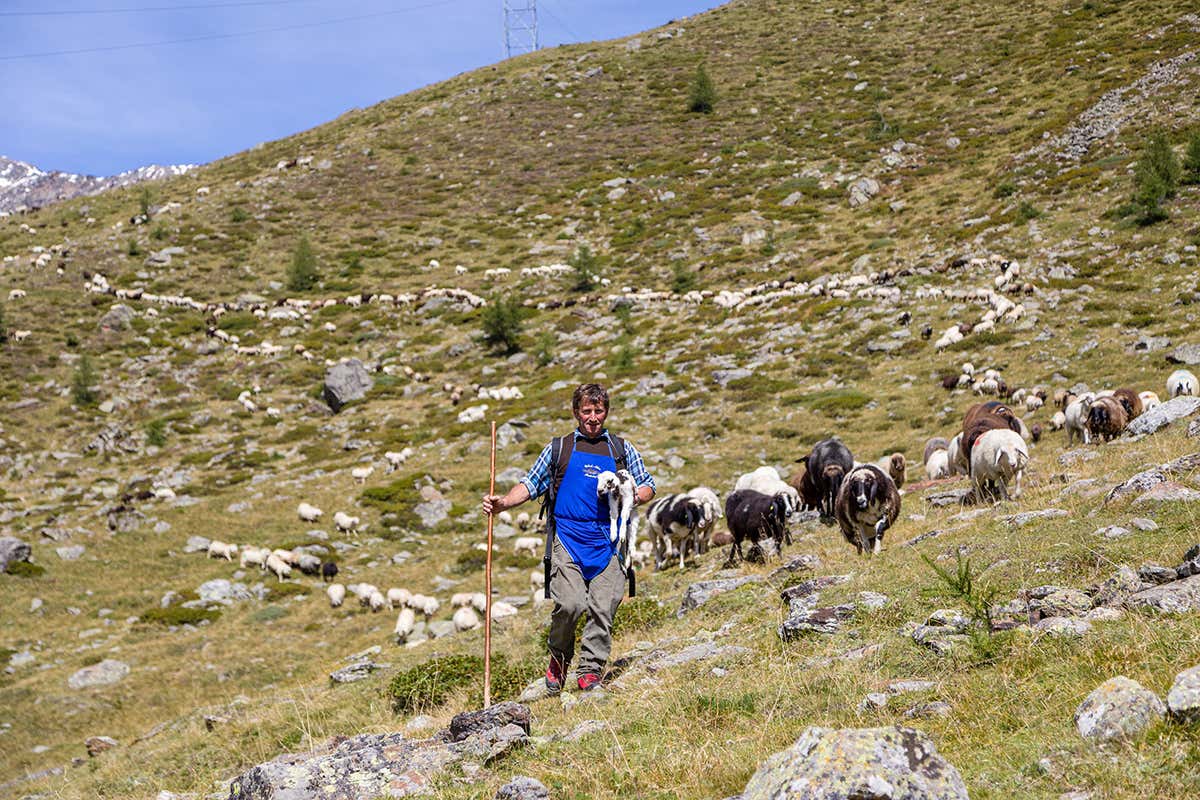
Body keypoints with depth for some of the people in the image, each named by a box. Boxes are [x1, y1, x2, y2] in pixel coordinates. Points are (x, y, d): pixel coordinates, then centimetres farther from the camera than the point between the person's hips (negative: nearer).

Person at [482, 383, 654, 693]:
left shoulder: (622, 450, 17)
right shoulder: (559, 449, 15)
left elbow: (647, 486, 19)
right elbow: (531, 484, 16)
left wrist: (635, 497, -4)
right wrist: (502, 503, 0)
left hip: (608, 541, 1)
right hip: (567, 538, -1)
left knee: (603, 608, -5)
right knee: (569, 604, -16)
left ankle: (591, 670, 6)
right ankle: (559, 658, 10)